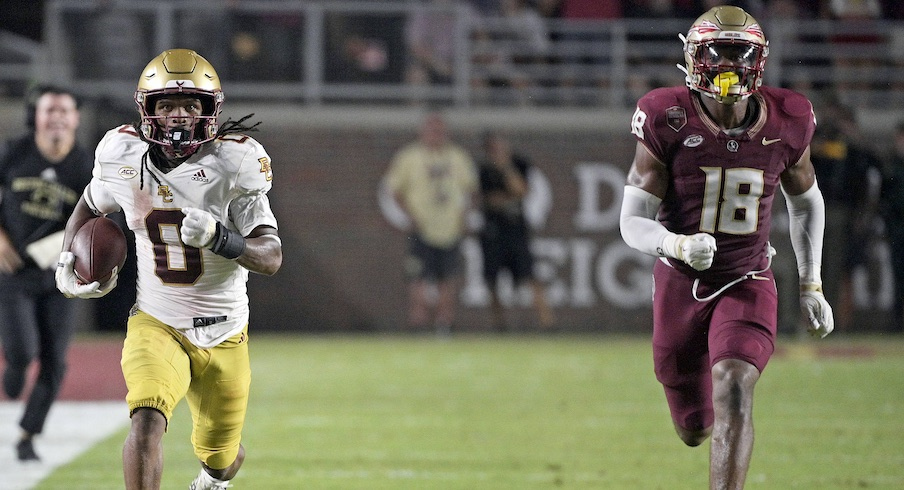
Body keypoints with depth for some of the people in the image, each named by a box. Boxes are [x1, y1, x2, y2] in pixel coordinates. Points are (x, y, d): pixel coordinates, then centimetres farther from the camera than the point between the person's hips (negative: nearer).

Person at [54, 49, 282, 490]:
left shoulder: (232, 164, -16)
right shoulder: (124, 158, -7)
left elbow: (271, 259, -19)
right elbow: (89, 206, 17)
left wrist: (217, 236, -36)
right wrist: (67, 262, 2)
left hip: (223, 334, 0)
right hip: (155, 325, 0)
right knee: (147, 419, -30)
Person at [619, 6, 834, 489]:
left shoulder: (786, 125, -8)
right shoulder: (669, 123, -16)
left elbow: (806, 202, 13)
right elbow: (633, 223, -15)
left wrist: (811, 284, 11)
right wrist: (678, 245, -36)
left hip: (747, 284, 0)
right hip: (680, 282, 0)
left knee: (733, 391, -25)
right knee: (694, 428, 13)